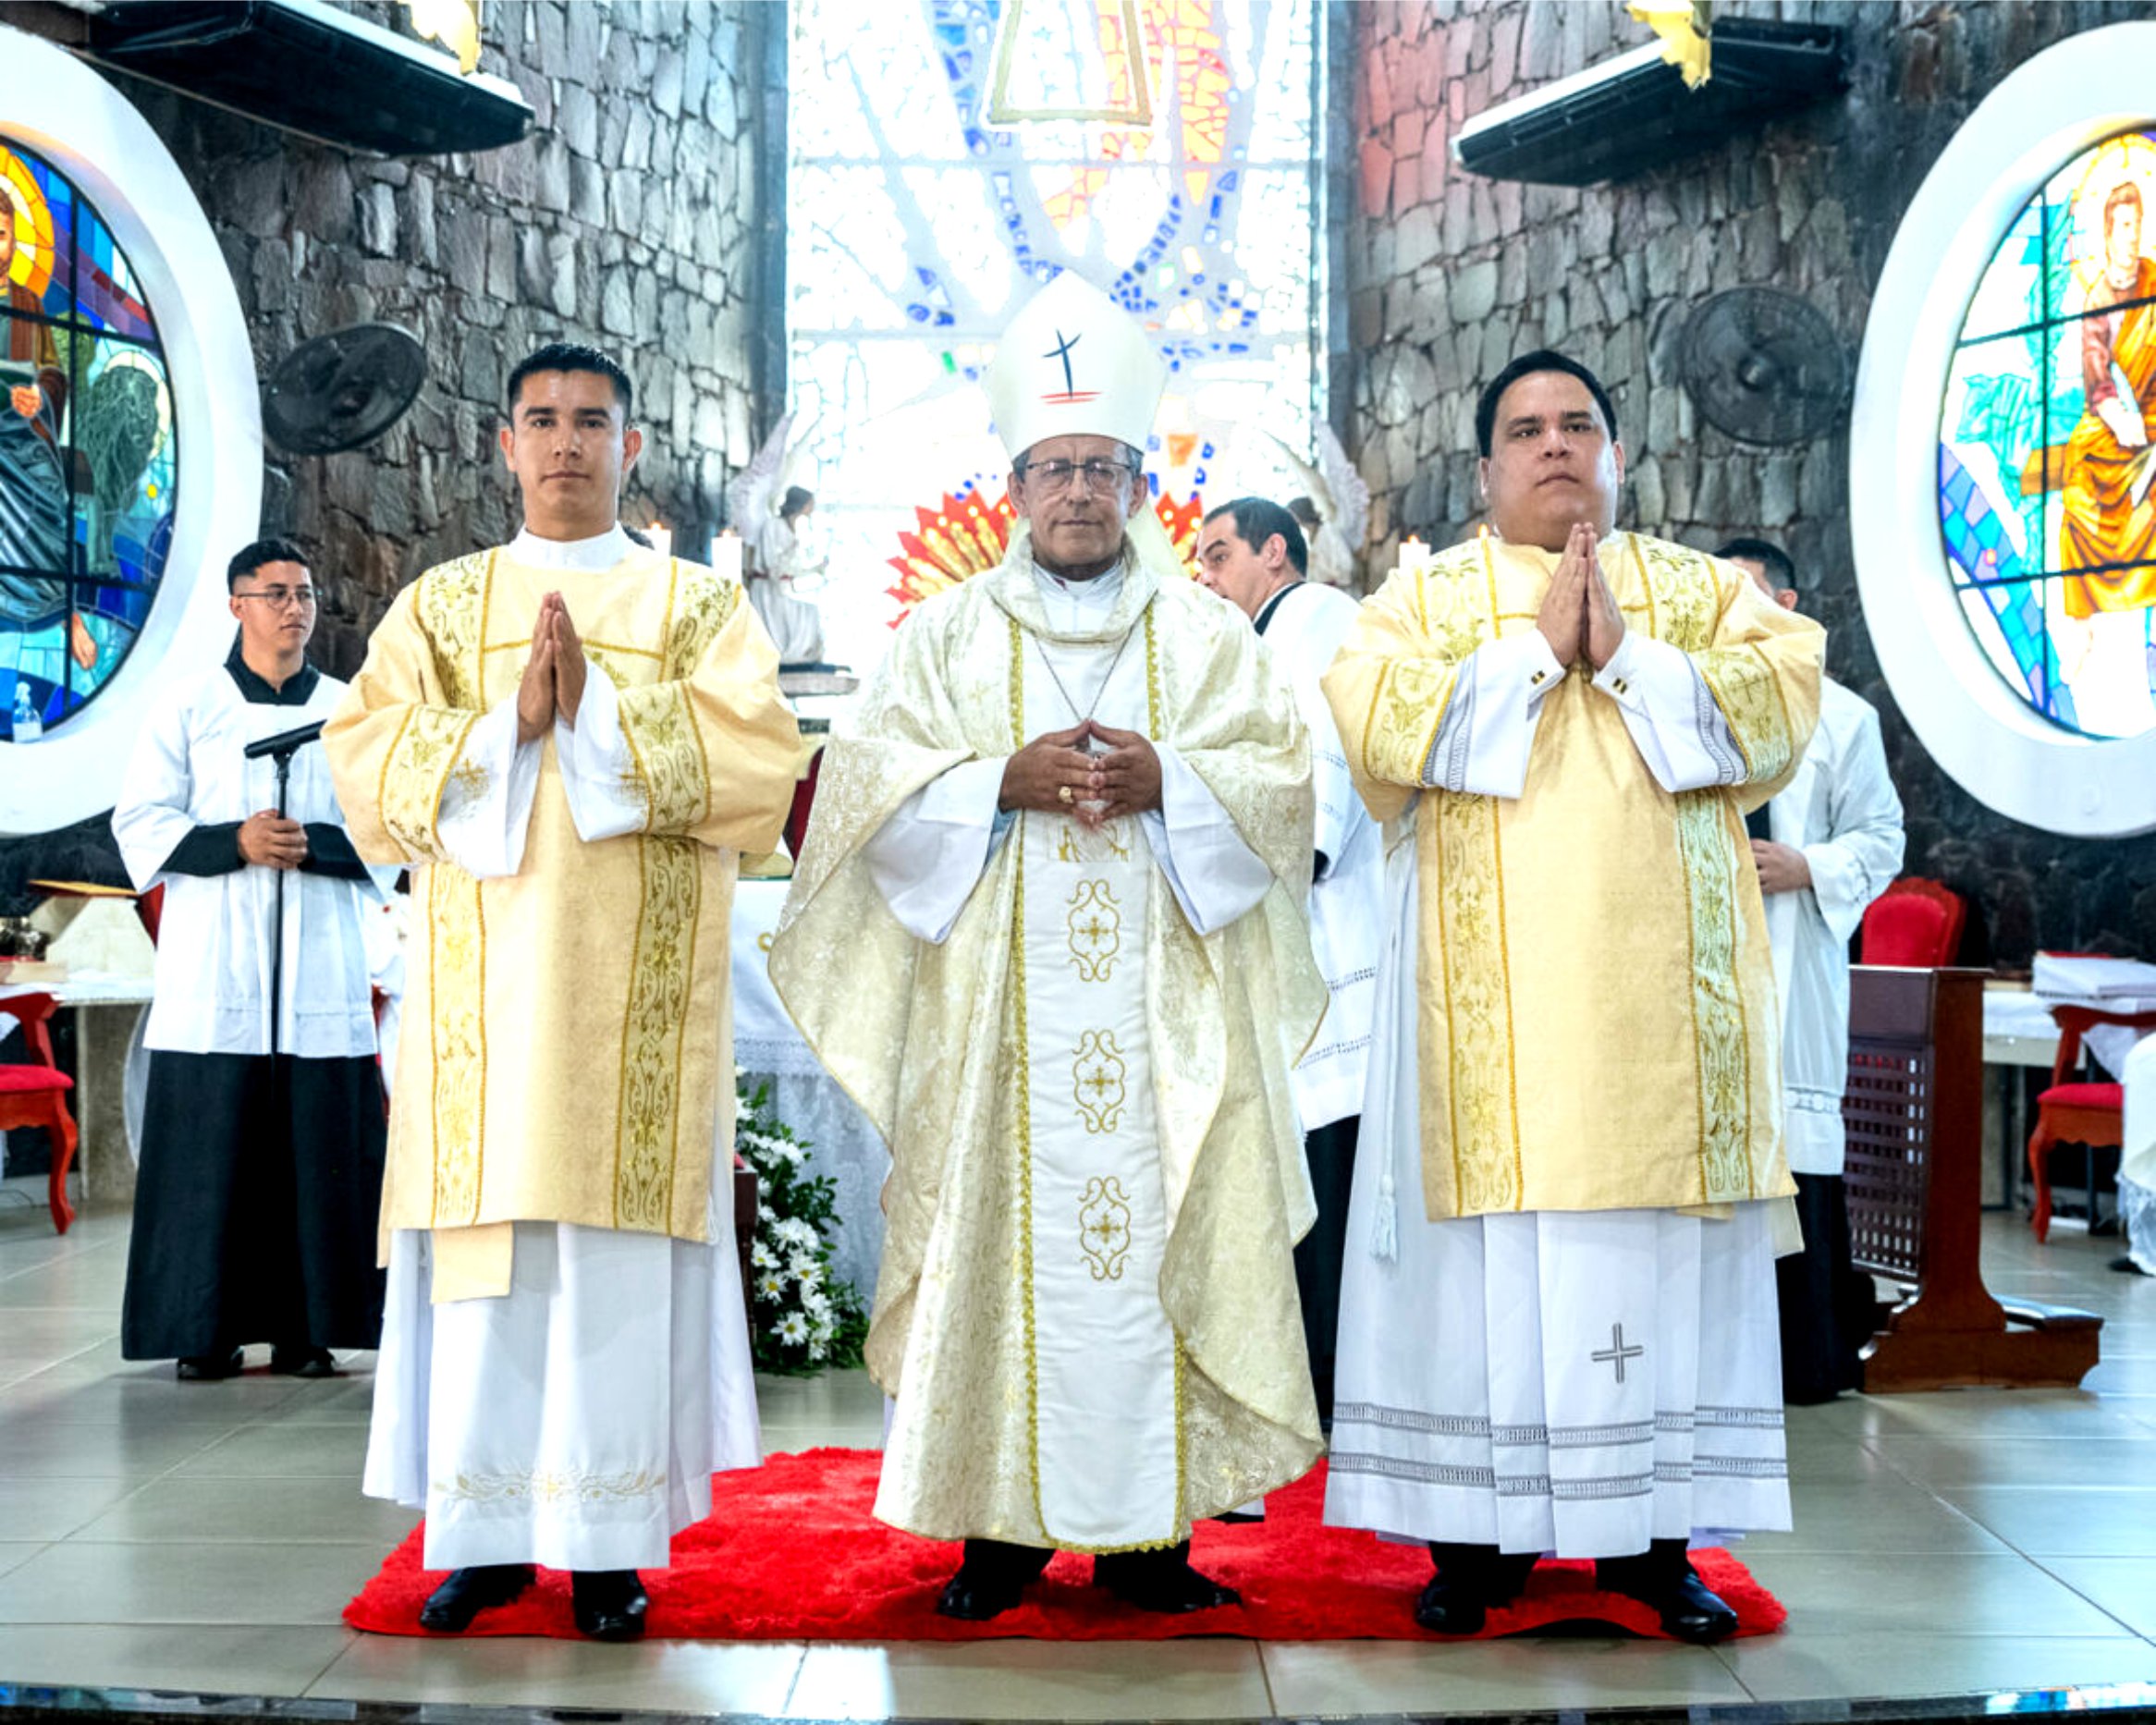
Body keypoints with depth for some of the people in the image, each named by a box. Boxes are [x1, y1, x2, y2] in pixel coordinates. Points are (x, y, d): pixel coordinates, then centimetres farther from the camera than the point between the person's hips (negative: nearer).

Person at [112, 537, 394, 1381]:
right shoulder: (190, 705, 8)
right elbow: (140, 824, 2)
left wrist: (313, 843, -10)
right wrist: (233, 842, -13)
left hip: (321, 969, 1)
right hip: (214, 967, -1)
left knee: (319, 1147, -2)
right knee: (210, 1148, -4)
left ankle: (306, 1327, 6)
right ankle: (206, 1331, 4)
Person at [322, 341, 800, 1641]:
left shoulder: (701, 605, 10)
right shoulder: (442, 604, 15)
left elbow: (758, 762, -5)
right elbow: (368, 764, 2)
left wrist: (596, 710, -14)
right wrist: (507, 723, -13)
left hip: (640, 982, -1)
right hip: (483, 982, 2)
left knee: (618, 1250, -4)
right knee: (482, 1245, -1)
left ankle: (608, 1538, 3)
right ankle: (488, 1531, 8)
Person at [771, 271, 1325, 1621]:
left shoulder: (1208, 635, 13)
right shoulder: (949, 633, 12)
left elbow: (1282, 776, 4)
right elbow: (872, 781, 2)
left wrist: (1163, 780, -12)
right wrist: (1006, 780, -12)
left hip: (1162, 1008, 0)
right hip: (997, 1008, 0)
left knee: (1159, 1240, -3)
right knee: (1004, 1239, -3)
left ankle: (1152, 1526, 3)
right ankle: (1003, 1521, 5)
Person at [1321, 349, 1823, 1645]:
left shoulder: (1705, 589, 15)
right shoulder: (1427, 594, 11)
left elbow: (1785, 700, -2)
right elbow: (1374, 716, -7)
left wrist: (1624, 655, -10)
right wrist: (1537, 647, -10)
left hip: (1665, 987, 2)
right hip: (1495, 990, -1)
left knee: (1664, 1244, 1)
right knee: (1495, 1240, -4)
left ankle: (1653, 1528, 8)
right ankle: (1478, 1526, 4)